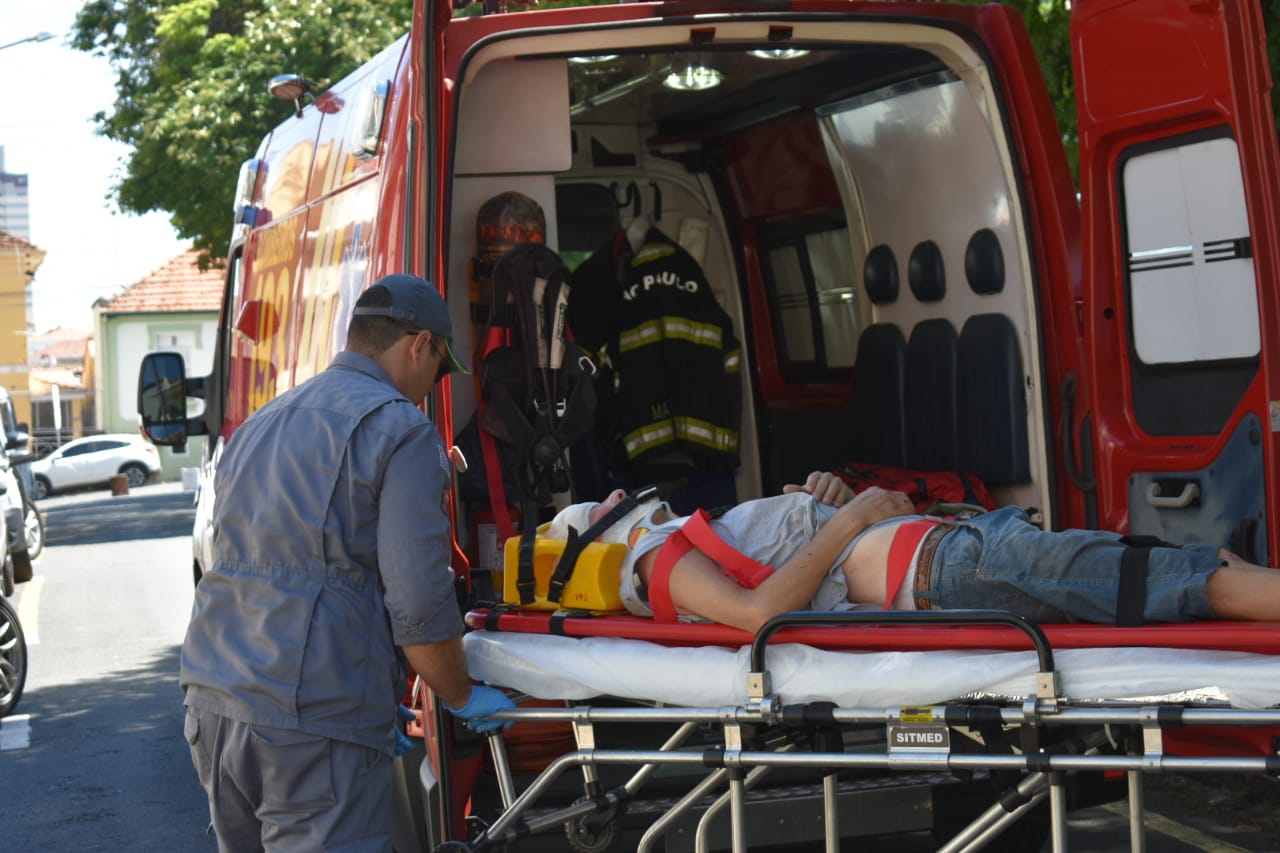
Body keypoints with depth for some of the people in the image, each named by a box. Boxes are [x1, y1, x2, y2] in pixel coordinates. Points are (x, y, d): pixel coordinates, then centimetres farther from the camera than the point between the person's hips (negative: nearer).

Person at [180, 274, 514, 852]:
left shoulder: (257, 427, 21)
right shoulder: (402, 432, -5)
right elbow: (419, 604, -12)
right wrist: (464, 699, 6)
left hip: (212, 701, 8)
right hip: (313, 727, -8)